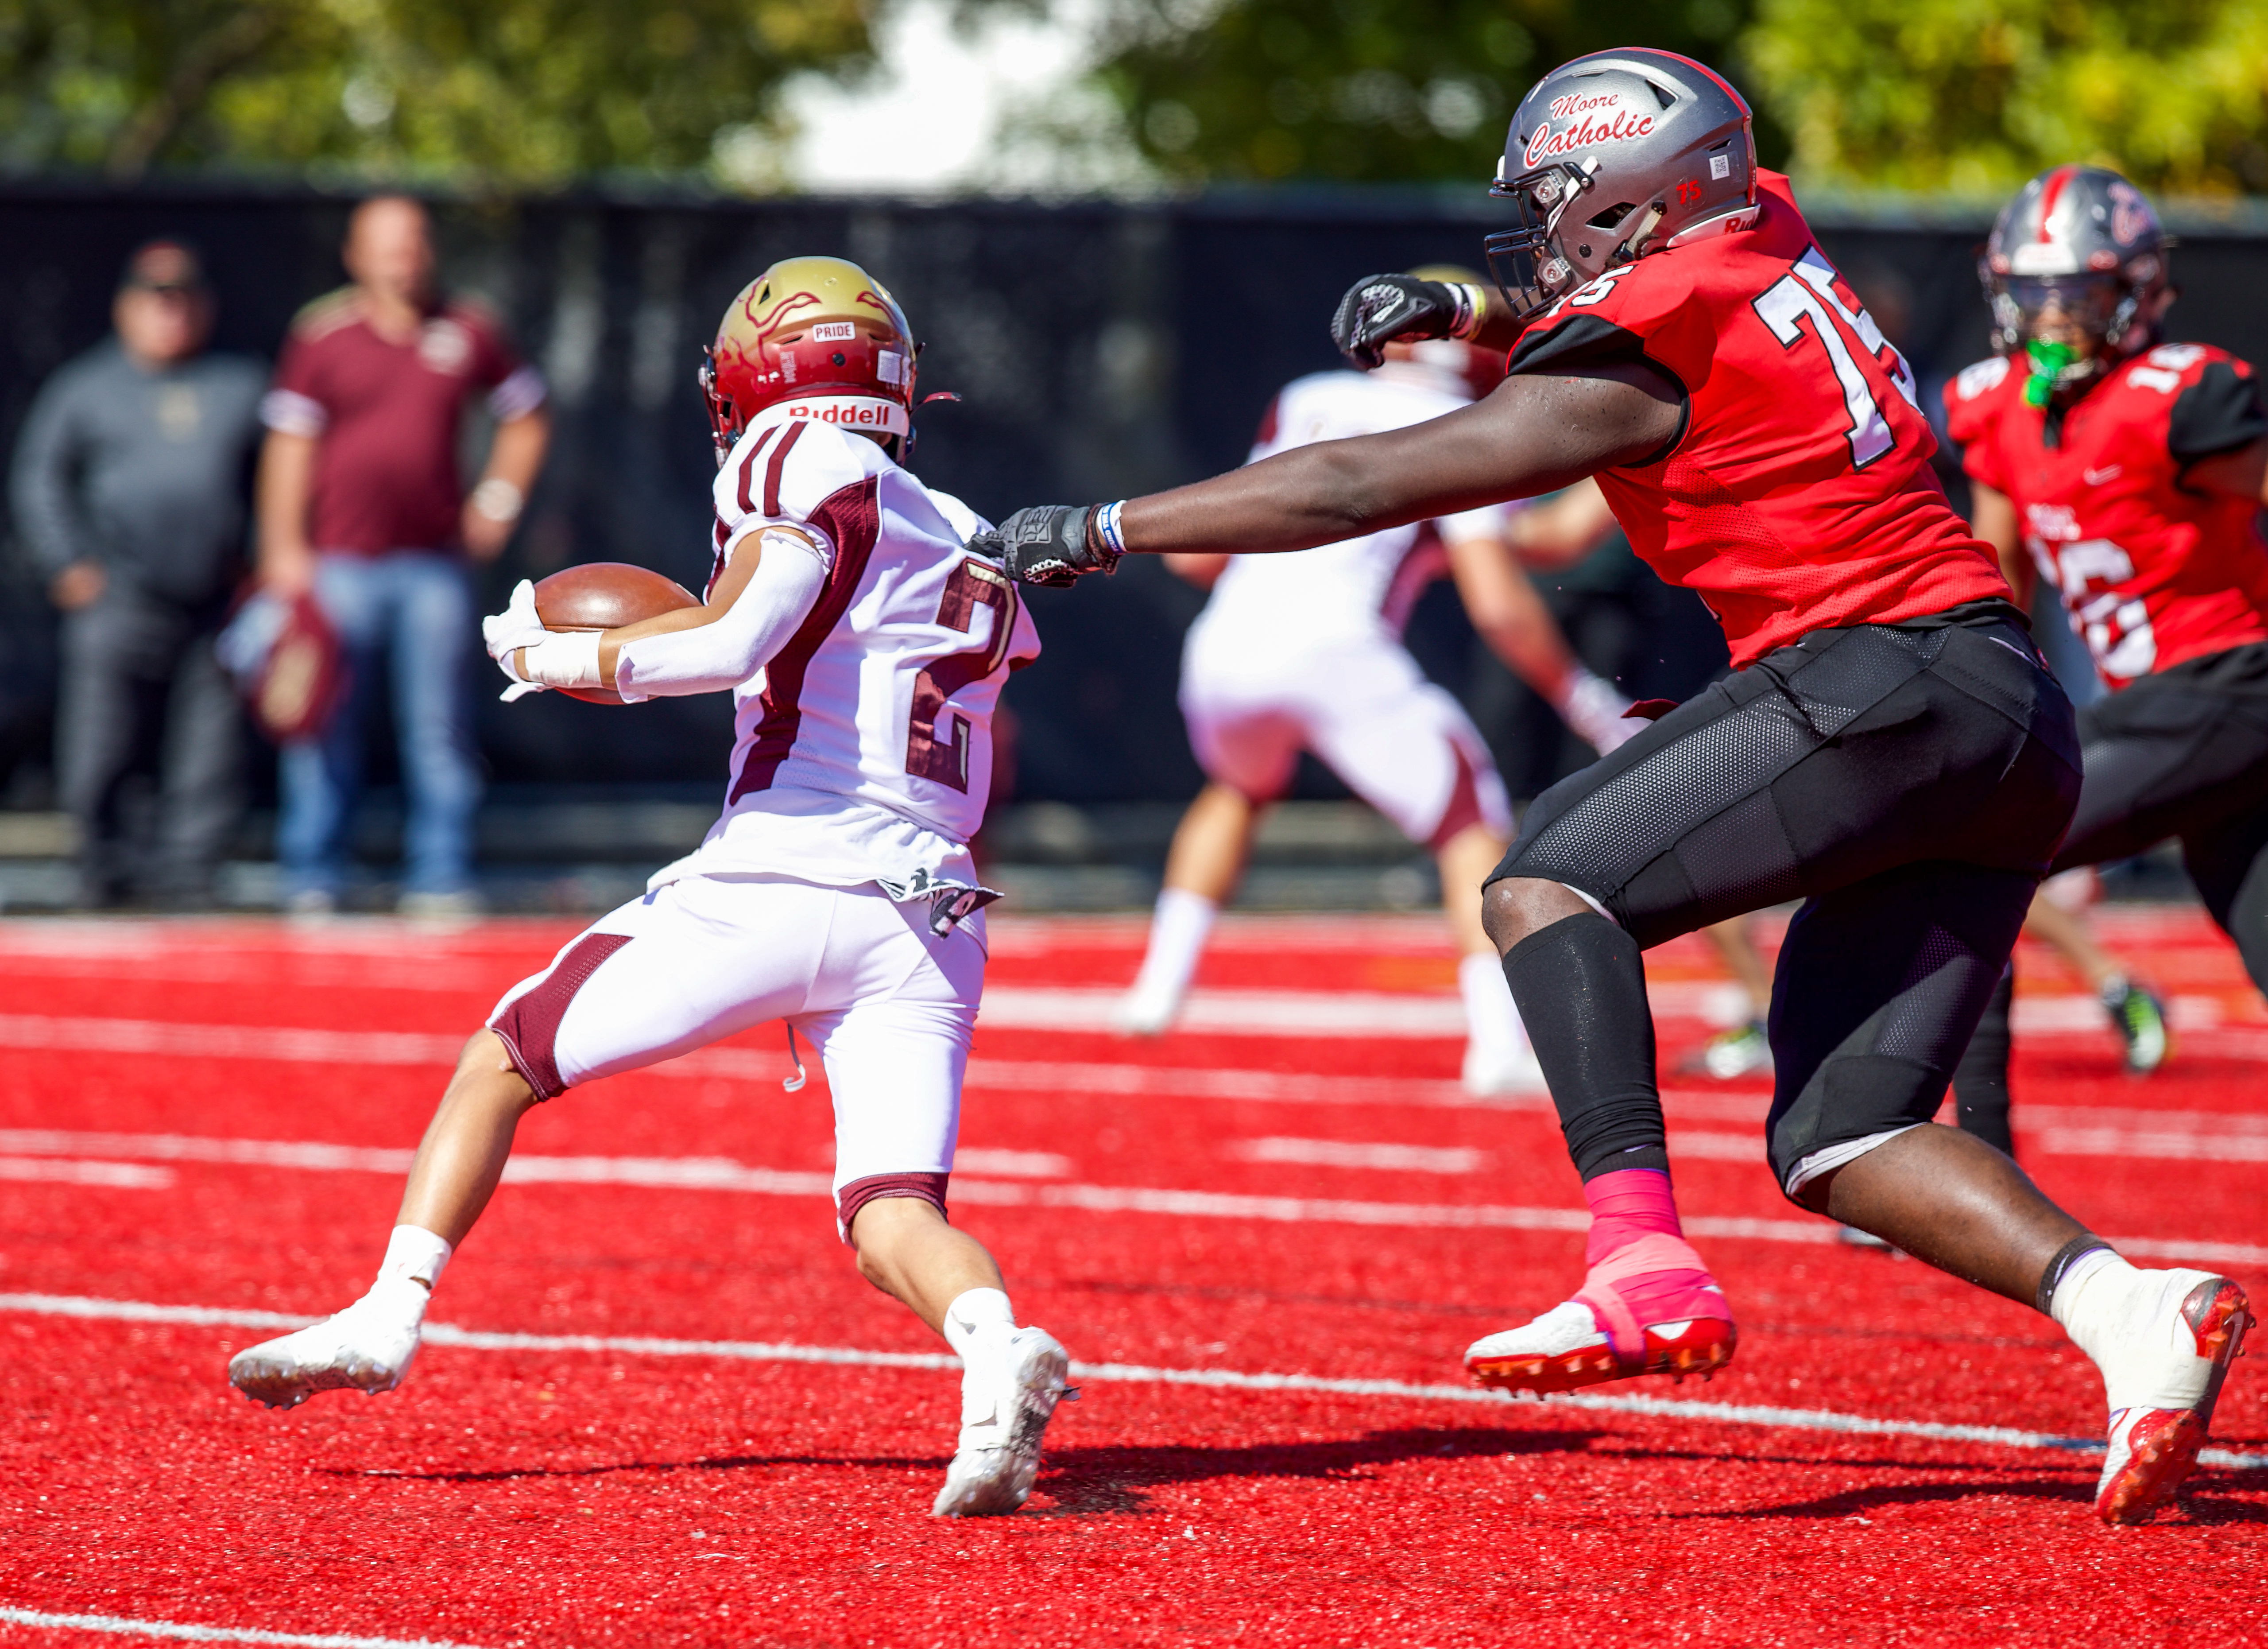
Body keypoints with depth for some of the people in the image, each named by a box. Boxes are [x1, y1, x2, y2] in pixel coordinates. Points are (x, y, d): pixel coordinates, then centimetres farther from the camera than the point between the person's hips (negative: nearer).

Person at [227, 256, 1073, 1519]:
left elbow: (733, 638, -16)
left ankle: (389, 1317, 5)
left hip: (776, 881, -6)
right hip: (930, 916, 6)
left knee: (506, 1058, 12)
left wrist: (560, 658, -3)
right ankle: (998, 1346, -33)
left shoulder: (810, 464, 0)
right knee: (893, 1217, -2)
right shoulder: (974, 552, 23)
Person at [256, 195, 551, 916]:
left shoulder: (468, 332, 8)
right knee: (326, 723, -1)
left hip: (433, 563, 2)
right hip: (339, 560, -2)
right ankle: (313, 877, 5)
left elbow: (527, 417, 21)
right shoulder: (322, 335, 1)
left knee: (438, 723, 0)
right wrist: (284, 547, -6)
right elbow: (289, 445, 1)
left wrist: (498, 499, 12)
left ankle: (440, 876, 5)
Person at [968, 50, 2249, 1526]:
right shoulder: (1764, 238, 17)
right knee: (1840, 1139, 7)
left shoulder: (1636, 363, -6)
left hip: (1887, 685, -9)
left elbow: (1358, 488, -3)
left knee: (1547, 885, -5)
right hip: (2023, 729, 9)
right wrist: (1460, 310, 22)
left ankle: (1645, 1268, -21)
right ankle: (2132, 1311, -10)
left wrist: (1102, 532, 3)